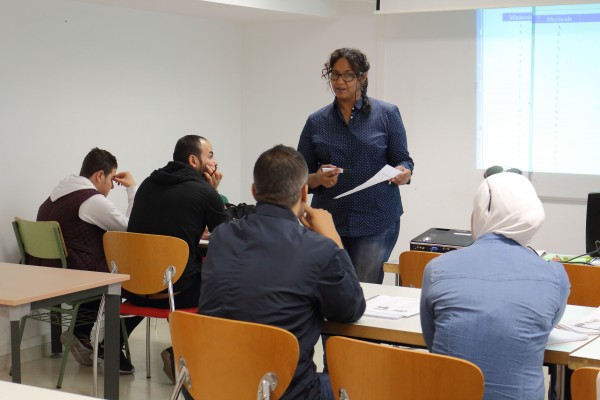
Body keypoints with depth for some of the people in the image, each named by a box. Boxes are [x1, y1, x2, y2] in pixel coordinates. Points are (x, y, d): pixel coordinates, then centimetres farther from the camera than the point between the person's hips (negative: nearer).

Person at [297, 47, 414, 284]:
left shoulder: (387, 114, 3)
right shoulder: (316, 122, 7)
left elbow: (403, 160, 3)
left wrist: (404, 173, -19)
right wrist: (318, 179, -14)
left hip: (376, 221, -2)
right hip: (329, 220, 2)